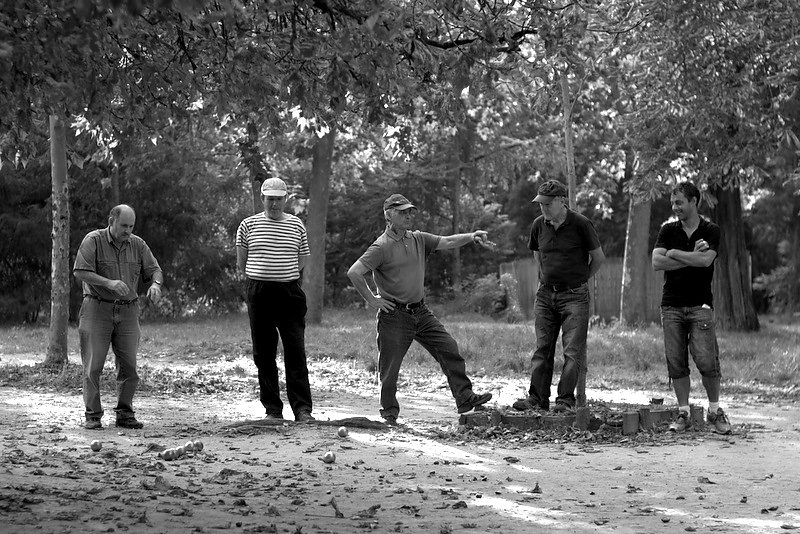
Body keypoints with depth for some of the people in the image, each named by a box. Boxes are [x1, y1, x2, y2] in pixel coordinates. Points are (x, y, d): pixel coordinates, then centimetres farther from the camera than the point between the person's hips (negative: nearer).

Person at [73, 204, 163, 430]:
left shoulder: (137, 244, 5)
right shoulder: (93, 240, -7)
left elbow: (154, 269, 7)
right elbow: (80, 272, -15)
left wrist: (155, 284, -17)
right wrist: (109, 283, -27)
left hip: (127, 311, 3)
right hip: (97, 308, -3)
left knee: (128, 366, 1)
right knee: (93, 365, -3)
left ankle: (125, 414, 10)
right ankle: (93, 416, 3)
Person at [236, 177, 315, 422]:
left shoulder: (296, 225, 8)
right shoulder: (248, 225, 5)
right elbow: (241, 264, 12)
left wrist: (281, 277, 10)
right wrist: (259, 278, 7)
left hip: (290, 293, 0)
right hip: (259, 294, 0)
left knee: (296, 352, -7)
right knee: (264, 354, 3)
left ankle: (303, 409, -8)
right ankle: (272, 409, 10)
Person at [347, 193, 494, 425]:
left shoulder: (419, 239, 10)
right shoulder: (382, 247, -12)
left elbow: (447, 242, 5)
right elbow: (354, 273, -18)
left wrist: (471, 237, -12)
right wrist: (372, 299, -13)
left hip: (421, 312, 6)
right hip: (394, 315, -6)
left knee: (449, 349, -1)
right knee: (390, 367, 0)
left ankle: (465, 399, 3)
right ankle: (389, 413, 16)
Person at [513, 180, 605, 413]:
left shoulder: (581, 224, -9)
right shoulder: (539, 225, 4)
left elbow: (598, 257, 1)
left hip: (574, 295, -4)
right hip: (545, 293, 5)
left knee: (572, 350, -6)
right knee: (542, 348, 4)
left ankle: (566, 400, -4)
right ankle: (537, 398, 7)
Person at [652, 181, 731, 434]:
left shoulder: (711, 231, 3)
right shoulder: (668, 230, 10)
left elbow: (706, 260, -16)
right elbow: (656, 262, -5)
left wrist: (674, 254, -6)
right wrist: (692, 258, -9)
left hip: (700, 304, -2)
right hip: (671, 305, 3)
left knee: (706, 360, -9)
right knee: (676, 362, 1)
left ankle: (715, 411, 9)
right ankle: (683, 413, 10)